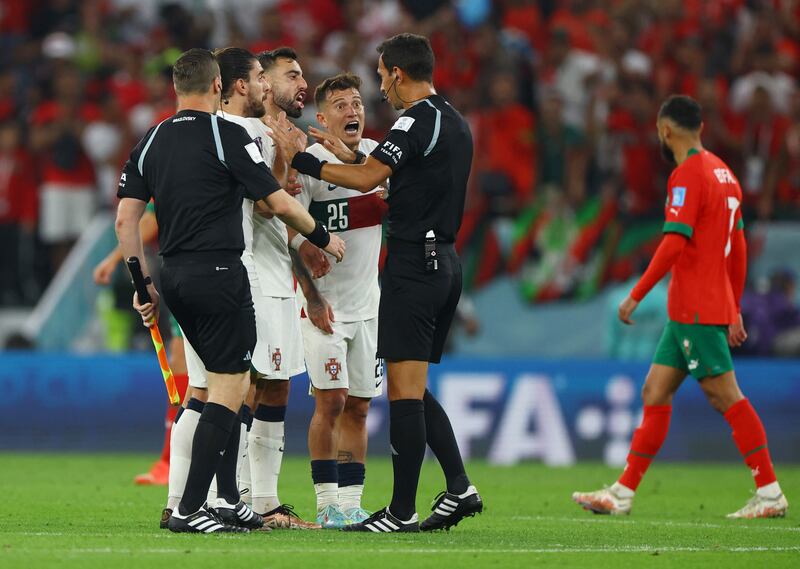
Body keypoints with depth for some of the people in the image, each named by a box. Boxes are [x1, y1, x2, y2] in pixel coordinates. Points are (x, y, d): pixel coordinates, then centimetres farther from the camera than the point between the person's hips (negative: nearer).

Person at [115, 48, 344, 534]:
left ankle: (228, 502, 18)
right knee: (229, 390, -4)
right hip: (219, 272, -7)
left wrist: (144, 283, 13)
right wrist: (324, 238, 7)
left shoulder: (151, 142, 9)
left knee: (232, 385, 18)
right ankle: (189, 510, -11)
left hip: (175, 276, 7)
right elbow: (279, 203, -9)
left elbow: (126, 218, 7)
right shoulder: (227, 135, -9)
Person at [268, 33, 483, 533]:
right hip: (445, 262, 9)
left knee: (405, 389, -7)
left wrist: (303, 158, -14)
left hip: (414, 262, -9)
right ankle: (459, 487, 7)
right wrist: (343, 152, 27)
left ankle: (402, 511, -7)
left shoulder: (419, 121, -13)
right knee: (414, 391, 15)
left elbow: (367, 179, -21)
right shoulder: (456, 124, 16)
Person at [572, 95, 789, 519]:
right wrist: (734, 309, 24)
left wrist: (636, 296, -17)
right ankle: (623, 493, 10)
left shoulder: (687, 175, -13)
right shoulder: (723, 173, 16)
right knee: (654, 394, 9)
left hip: (695, 311, -9)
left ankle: (770, 493, -8)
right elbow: (738, 247, 20)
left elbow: (675, 243, -21)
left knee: (725, 396, -8)